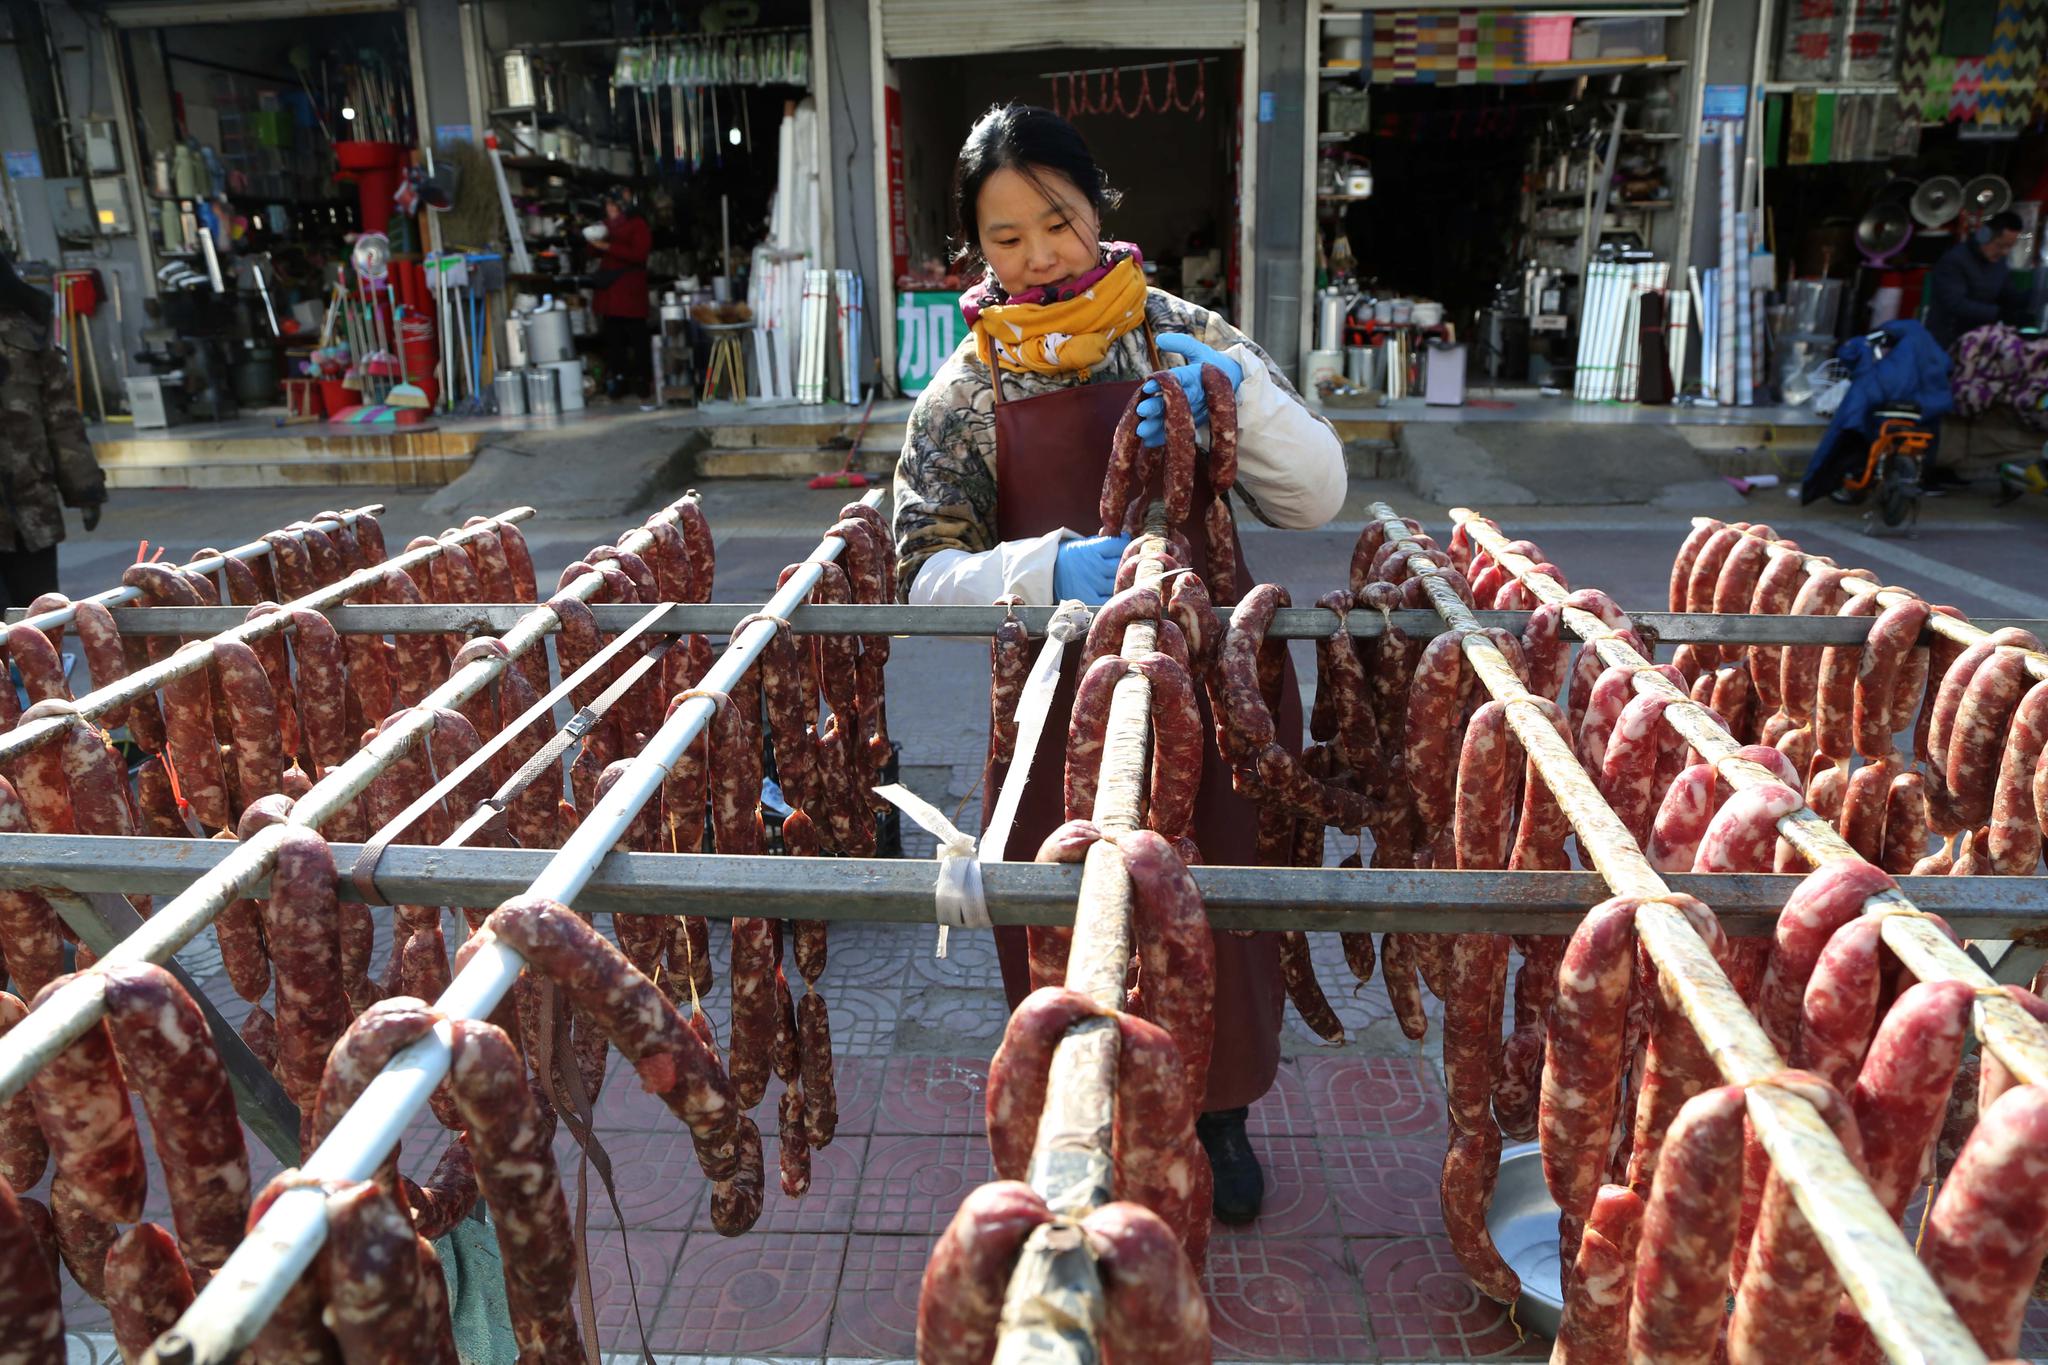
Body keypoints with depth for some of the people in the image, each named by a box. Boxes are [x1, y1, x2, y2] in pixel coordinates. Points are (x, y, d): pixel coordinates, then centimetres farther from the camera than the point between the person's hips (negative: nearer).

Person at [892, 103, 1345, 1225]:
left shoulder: (1185, 339, 1)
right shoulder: (966, 394, -1)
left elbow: (1315, 497, -4)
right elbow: (925, 574, -11)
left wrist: (1238, 393, -21)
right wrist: (1049, 569, -29)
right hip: (1063, 700, -1)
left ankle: (1218, 1111, 40)